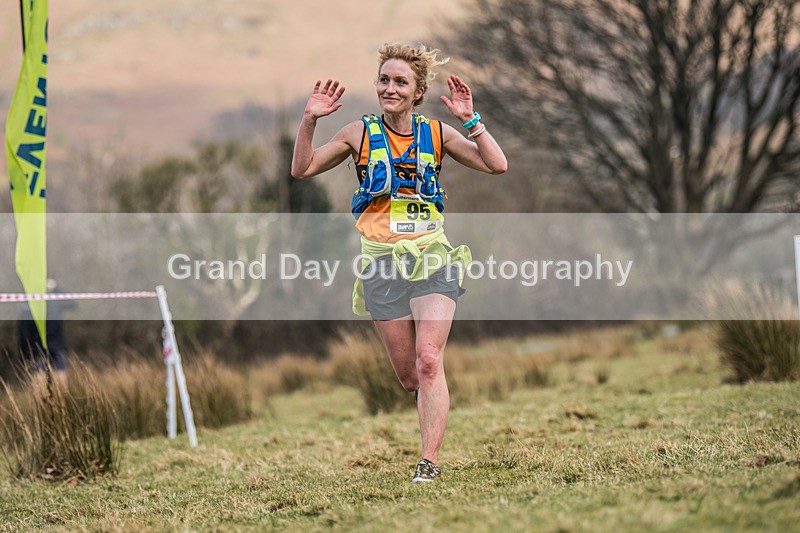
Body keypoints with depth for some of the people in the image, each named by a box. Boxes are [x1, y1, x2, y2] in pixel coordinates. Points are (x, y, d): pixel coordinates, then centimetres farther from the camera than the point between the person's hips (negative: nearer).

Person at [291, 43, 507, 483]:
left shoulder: (436, 134, 7)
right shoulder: (361, 133, 5)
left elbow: (496, 165, 1)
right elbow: (302, 170, 6)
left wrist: (469, 120, -8)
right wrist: (309, 121, -7)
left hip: (432, 259, -1)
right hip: (383, 265, 1)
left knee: (428, 361, -16)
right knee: (408, 376, 2)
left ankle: (430, 462, -17)